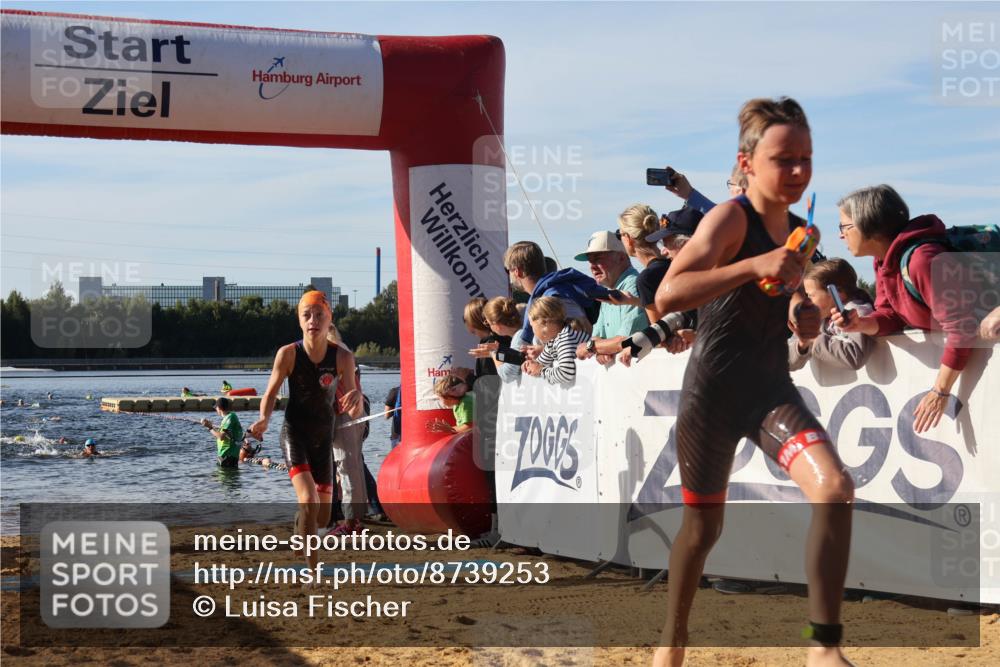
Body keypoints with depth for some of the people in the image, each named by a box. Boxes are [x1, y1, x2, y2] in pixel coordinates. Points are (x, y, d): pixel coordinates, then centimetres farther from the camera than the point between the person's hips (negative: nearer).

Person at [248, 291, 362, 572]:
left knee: (322, 516, 12)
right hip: (294, 434, -3)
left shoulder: (342, 357, -12)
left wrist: (355, 399, -35)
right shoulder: (288, 354, -15)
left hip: (324, 438, 3)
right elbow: (270, 393, -4)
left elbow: (355, 412, -11)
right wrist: (264, 419, -24)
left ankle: (299, 526, 49)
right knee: (309, 502, -24)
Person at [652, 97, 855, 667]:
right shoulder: (730, 218, -15)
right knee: (703, 525, 8)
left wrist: (804, 315, 2)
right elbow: (667, 296, -31)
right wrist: (756, 265, -38)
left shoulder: (800, 232, 6)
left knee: (835, 488, -20)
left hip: (772, 388, 5)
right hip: (713, 391, -5)